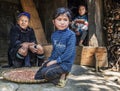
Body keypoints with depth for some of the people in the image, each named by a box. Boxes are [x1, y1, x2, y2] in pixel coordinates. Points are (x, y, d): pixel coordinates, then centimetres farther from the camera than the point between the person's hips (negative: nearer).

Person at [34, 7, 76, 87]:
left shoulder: (71, 35, -13)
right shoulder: (54, 35, 8)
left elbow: (69, 52, -20)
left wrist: (56, 61, -18)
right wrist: (50, 59, 4)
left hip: (65, 63, -7)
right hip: (54, 61, 8)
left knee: (46, 72, -28)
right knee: (37, 76, 5)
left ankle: (62, 76, -2)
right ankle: (60, 75, 11)